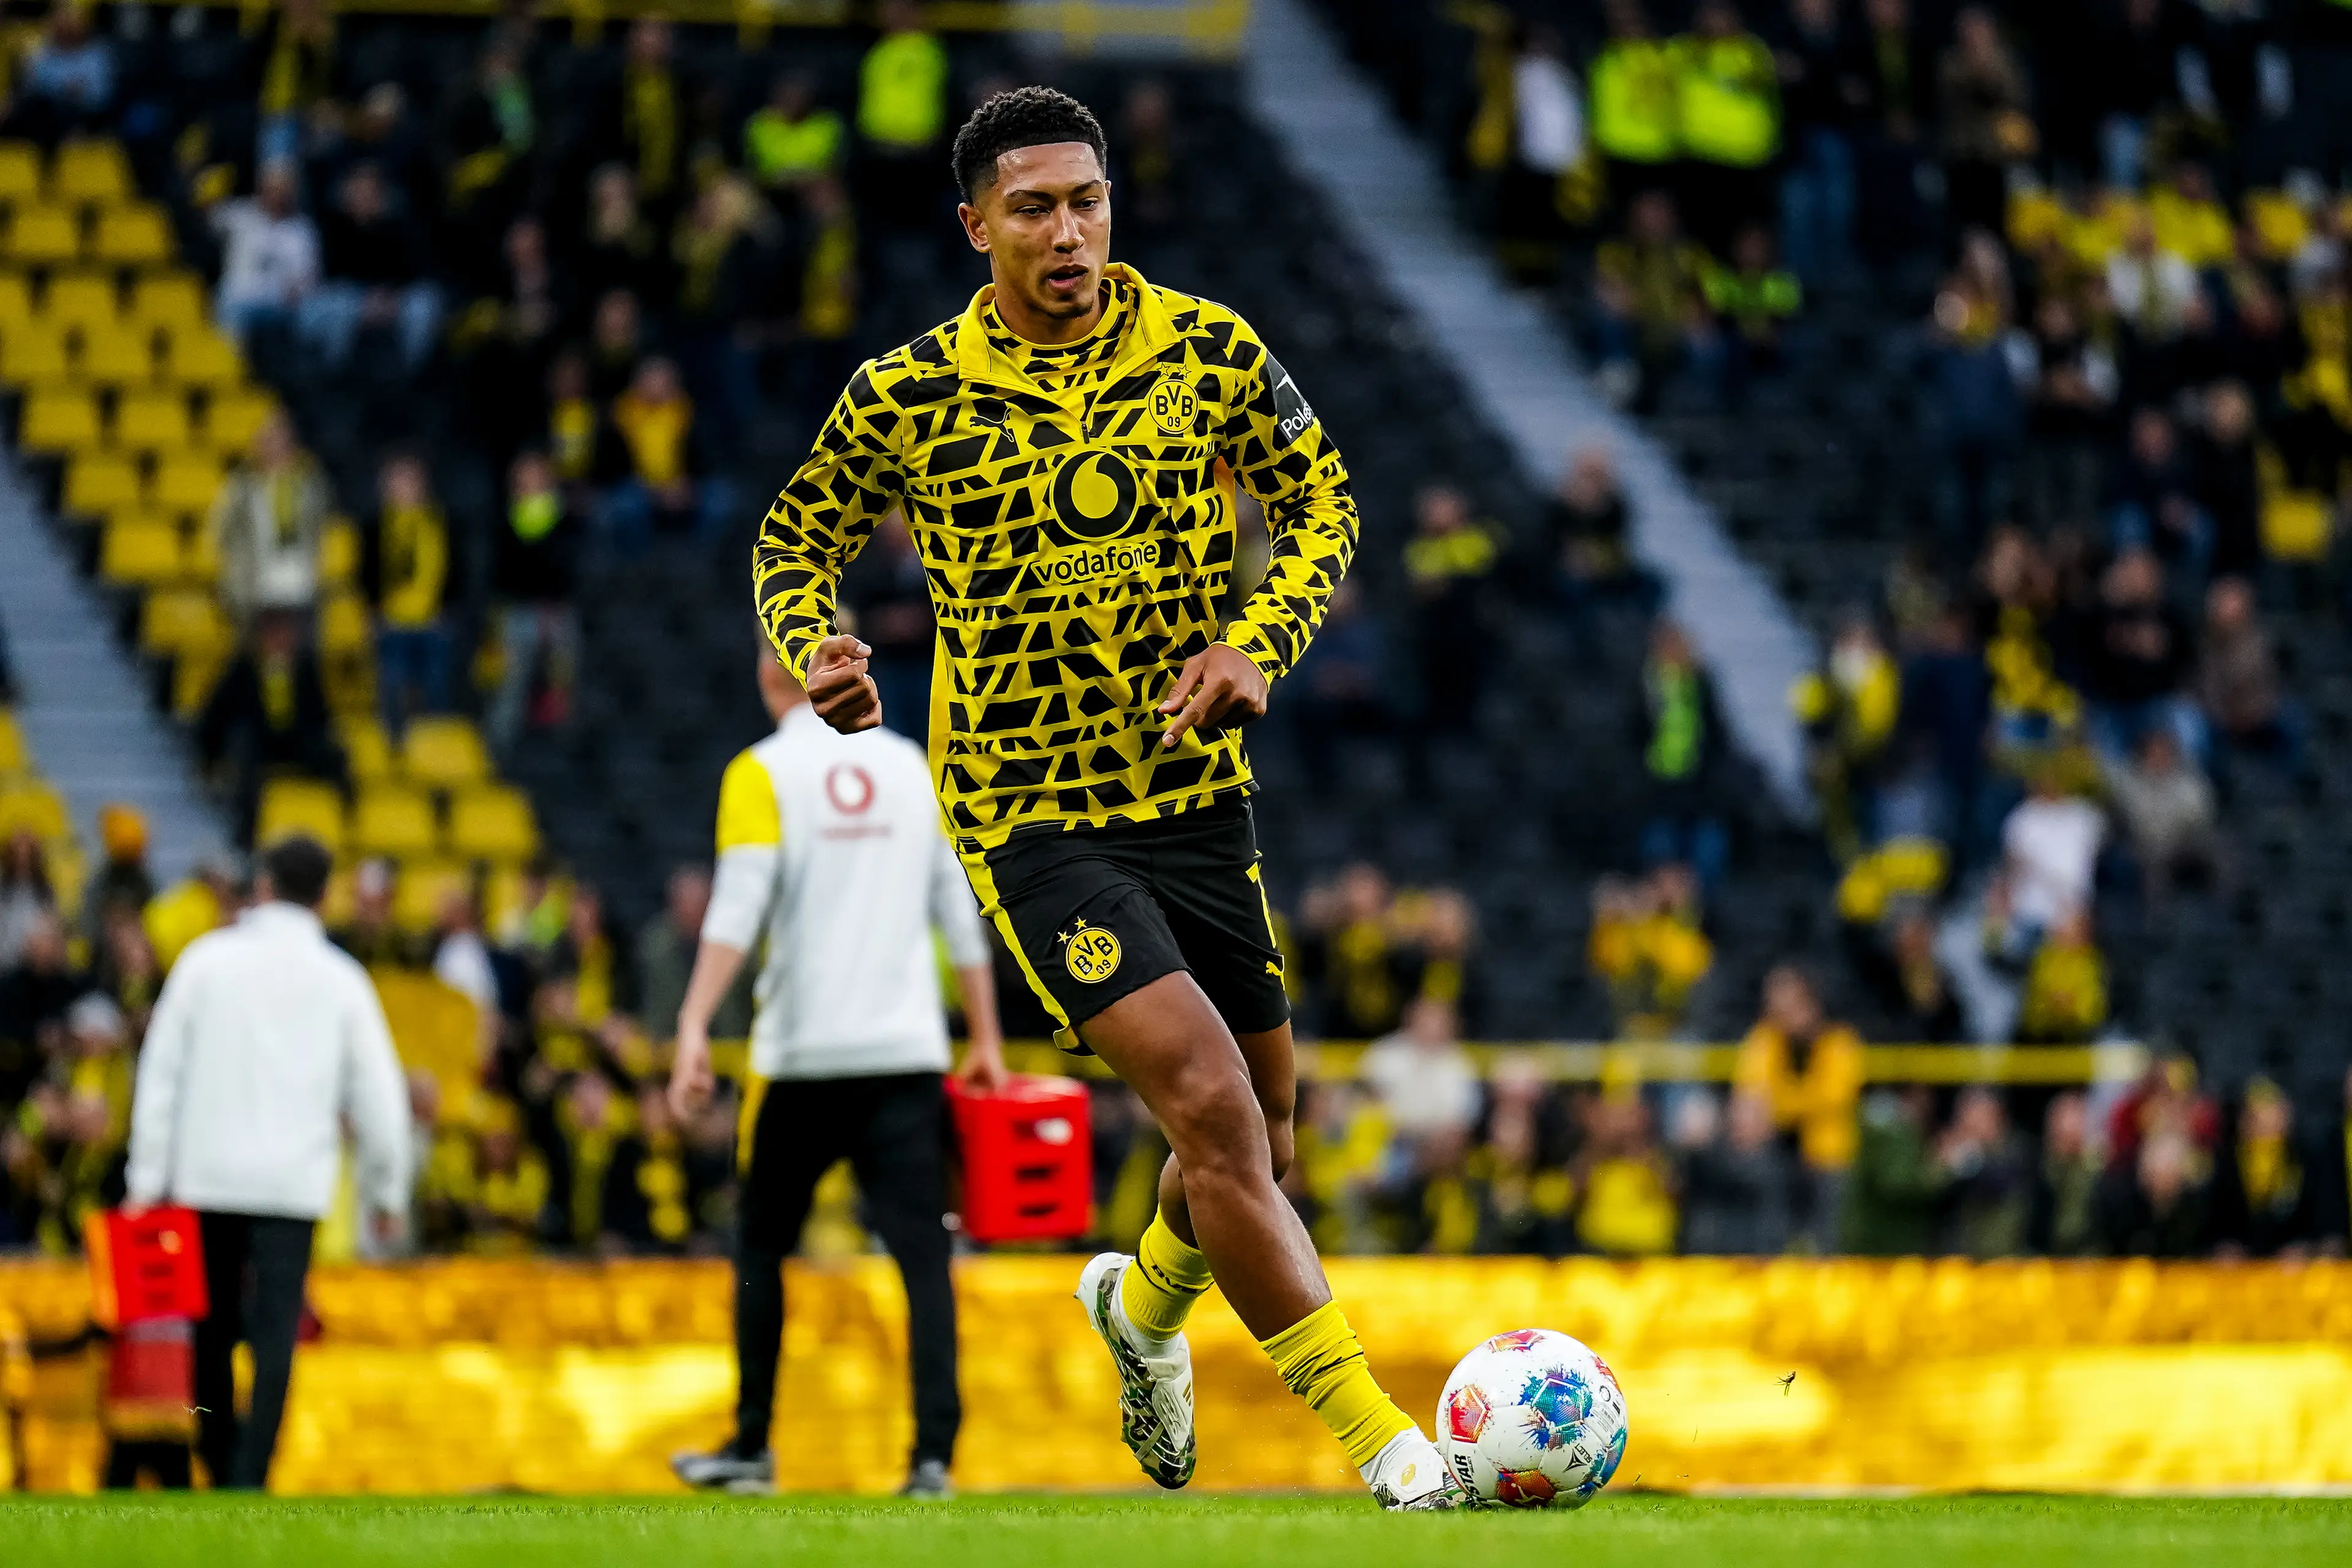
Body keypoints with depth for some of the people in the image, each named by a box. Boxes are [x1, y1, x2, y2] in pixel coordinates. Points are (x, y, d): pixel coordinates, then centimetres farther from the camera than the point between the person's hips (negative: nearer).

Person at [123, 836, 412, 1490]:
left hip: (207, 1173, 1)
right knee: (275, 1334, -6)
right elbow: (379, 1095, 6)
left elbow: (161, 1071, 2)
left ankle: (219, 1466, 17)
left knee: (213, 1331, 12)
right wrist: (387, 1191, 18)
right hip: (295, 1181, -1)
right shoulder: (341, 979, 5)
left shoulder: (208, 960, 4)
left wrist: (147, 1177, 5)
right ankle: (248, 1482, -16)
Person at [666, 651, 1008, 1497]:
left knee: (762, 1246, 15)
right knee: (922, 1253, -5)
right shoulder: (912, 765, 10)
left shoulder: (762, 773, -2)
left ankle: (751, 1446, 20)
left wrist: (693, 1028, -20)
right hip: (909, 1049, 2)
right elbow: (962, 914, 12)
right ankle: (934, 1452, -17)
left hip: (801, 1055, -2)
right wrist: (987, 1043, 17)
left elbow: (737, 911, -14)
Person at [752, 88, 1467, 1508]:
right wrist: (816, 650, -12)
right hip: (1031, 812, -4)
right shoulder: (906, 397, -7)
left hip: (1197, 792, 4)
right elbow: (797, 538, 8)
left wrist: (1258, 643, -9)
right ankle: (1385, 1448, -16)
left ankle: (1145, 1301, 48)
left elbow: (1323, 504, 8)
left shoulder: (1207, 351, -2)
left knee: (1259, 1147, 13)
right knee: (1210, 1103, -20)